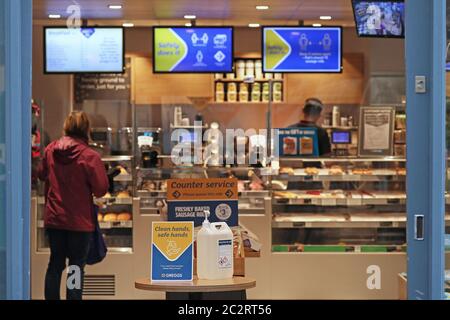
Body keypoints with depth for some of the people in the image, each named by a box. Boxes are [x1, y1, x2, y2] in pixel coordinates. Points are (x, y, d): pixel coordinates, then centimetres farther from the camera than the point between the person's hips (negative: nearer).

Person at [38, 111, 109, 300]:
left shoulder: (50, 150, -2)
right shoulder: (89, 156, -17)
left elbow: (42, 175, 15)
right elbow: (101, 189, -13)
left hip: (53, 218, 4)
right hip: (80, 221, -4)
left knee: (55, 263, 16)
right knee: (77, 265, 4)